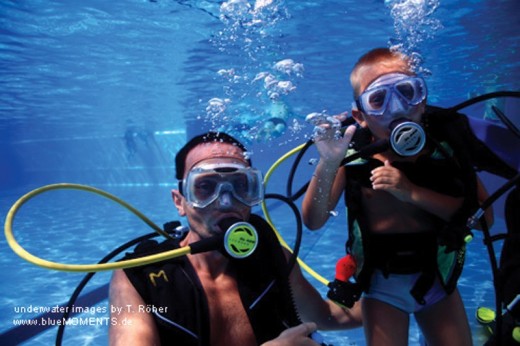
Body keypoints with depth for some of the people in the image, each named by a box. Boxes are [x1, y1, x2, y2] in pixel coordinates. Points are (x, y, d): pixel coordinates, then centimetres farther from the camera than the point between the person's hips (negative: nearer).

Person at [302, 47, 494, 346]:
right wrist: (327, 163, -35)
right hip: (382, 286, -1)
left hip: (438, 279, 2)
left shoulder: (445, 144, -13)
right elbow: (313, 221, -21)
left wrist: (413, 193, -29)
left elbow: (485, 216, -16)